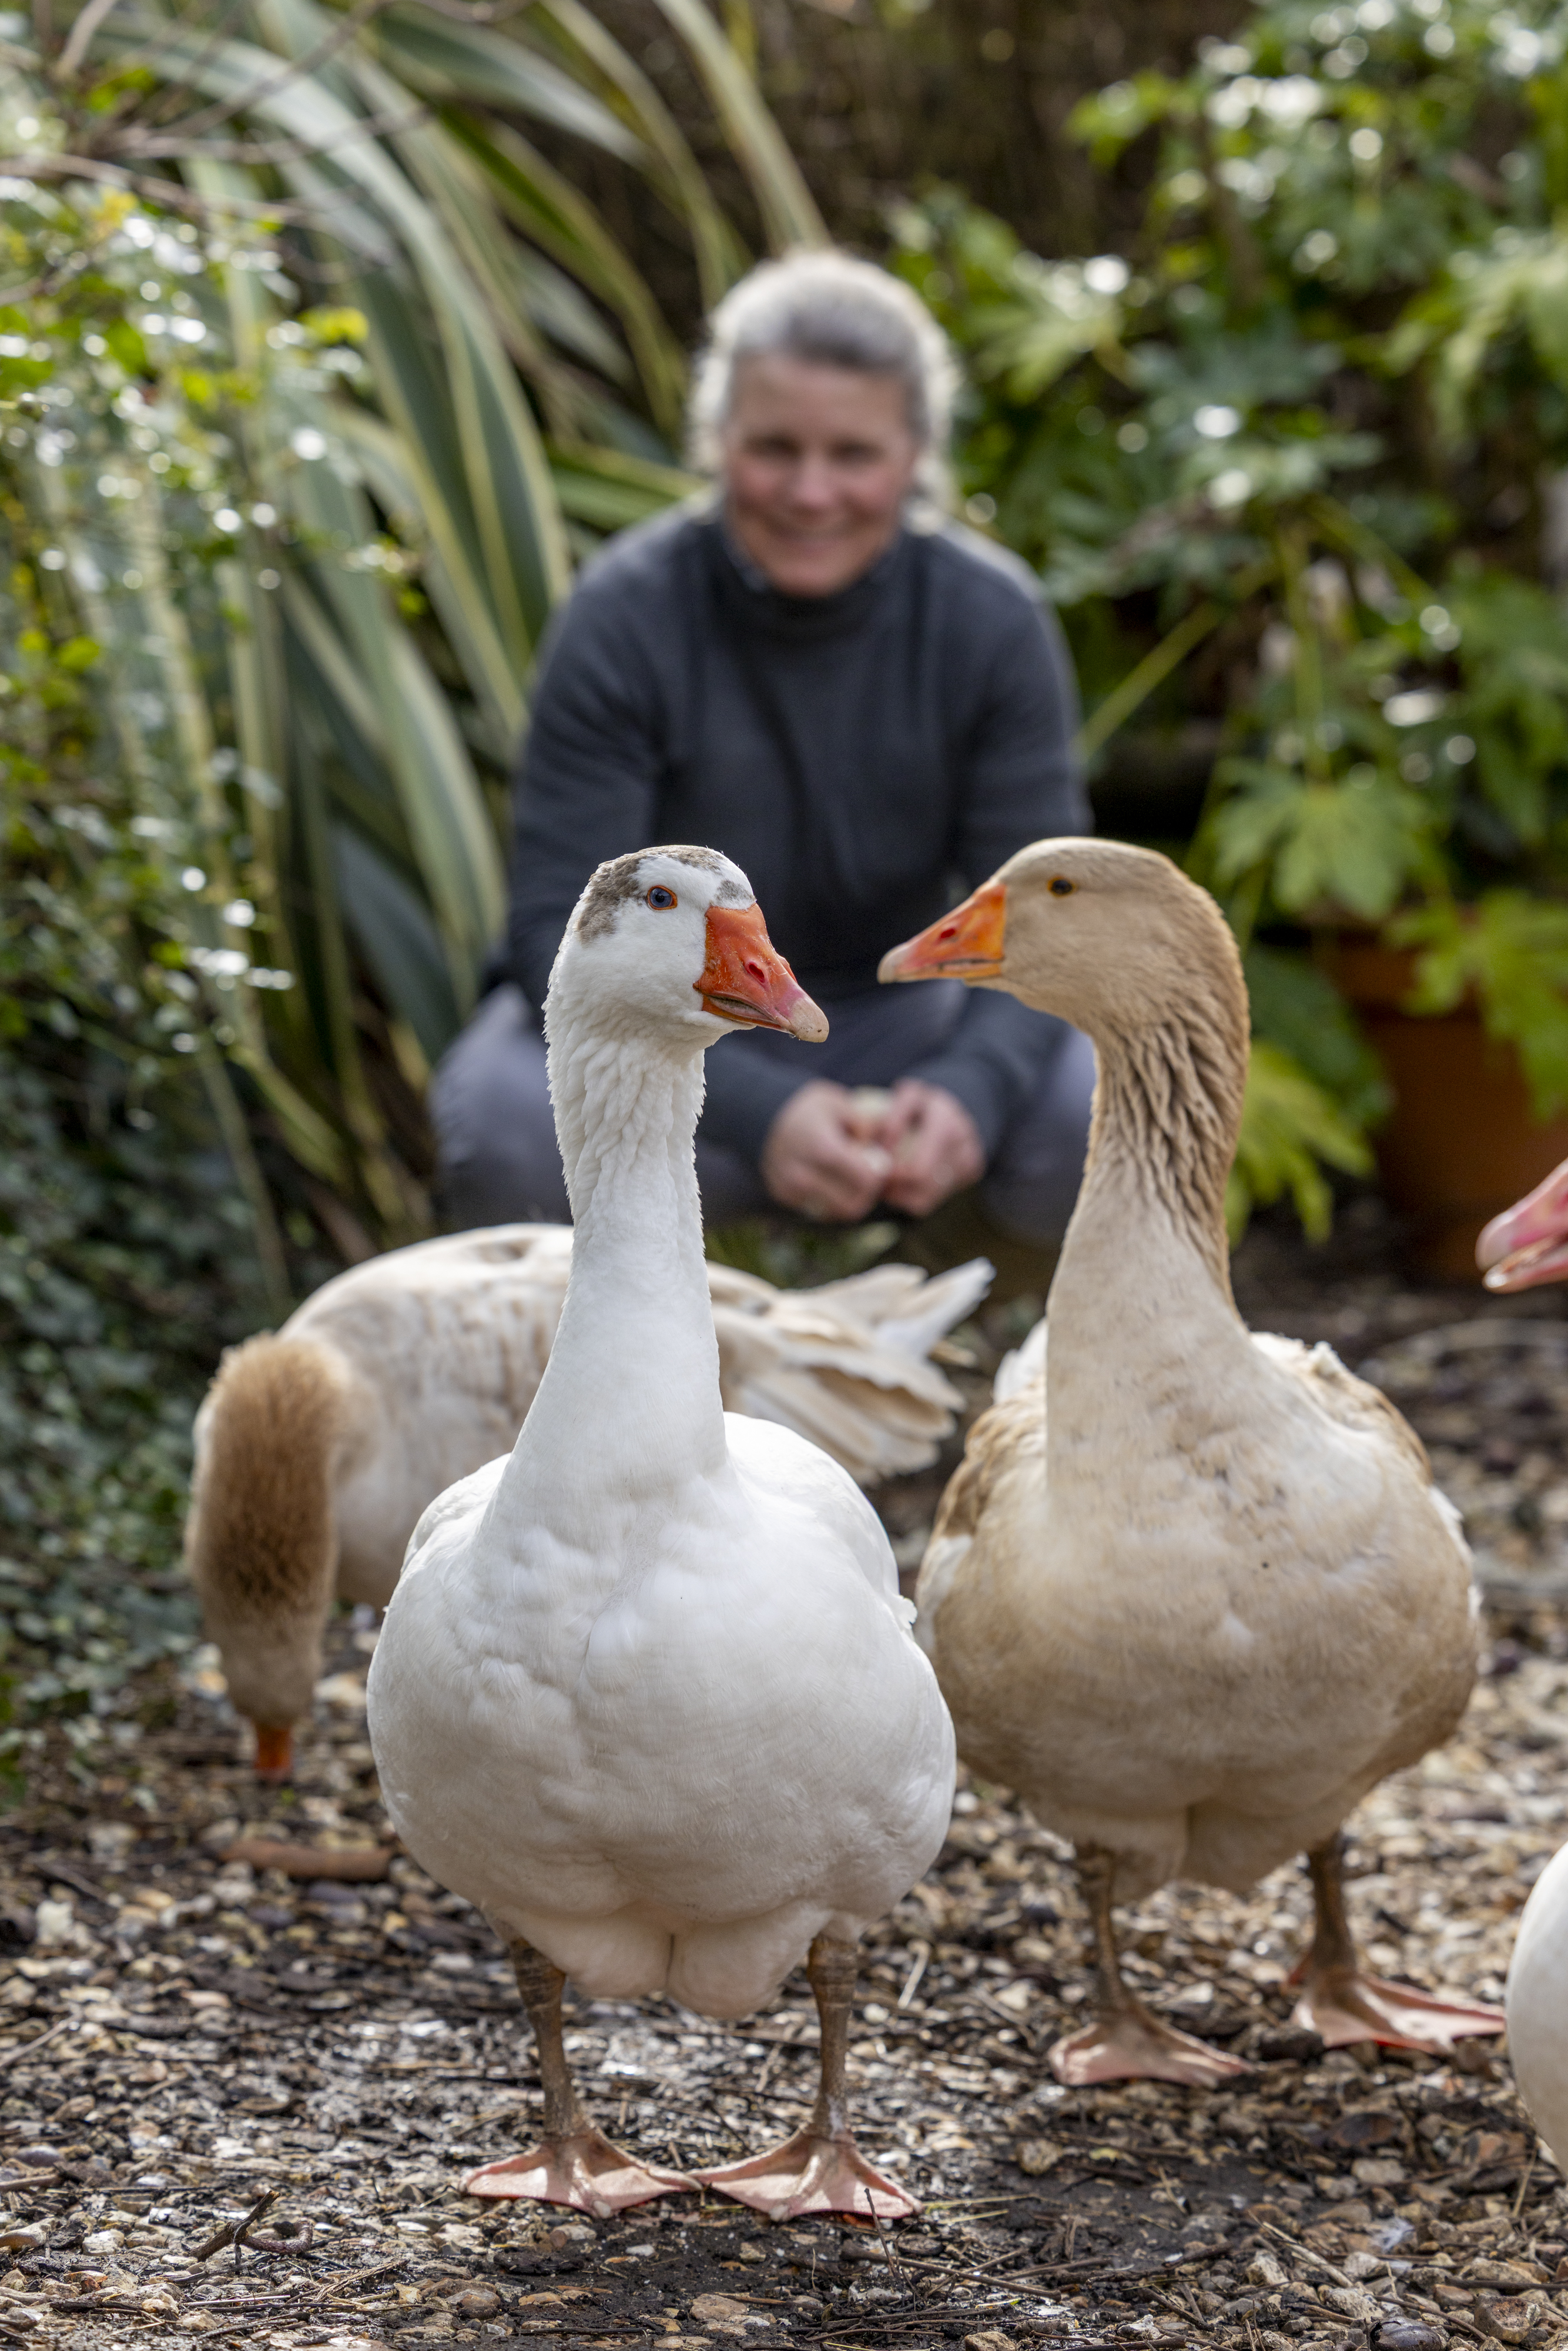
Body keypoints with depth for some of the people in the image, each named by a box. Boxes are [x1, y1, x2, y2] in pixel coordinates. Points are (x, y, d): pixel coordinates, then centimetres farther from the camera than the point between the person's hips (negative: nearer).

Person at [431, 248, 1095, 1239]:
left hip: (896, 1018, 2)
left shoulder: (992, 623, -11)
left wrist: (969, 1090, -37)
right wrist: (758, 1113, -38)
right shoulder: (626, 619, -17)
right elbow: (566, 928, -21)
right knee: (501, 1121, -35)